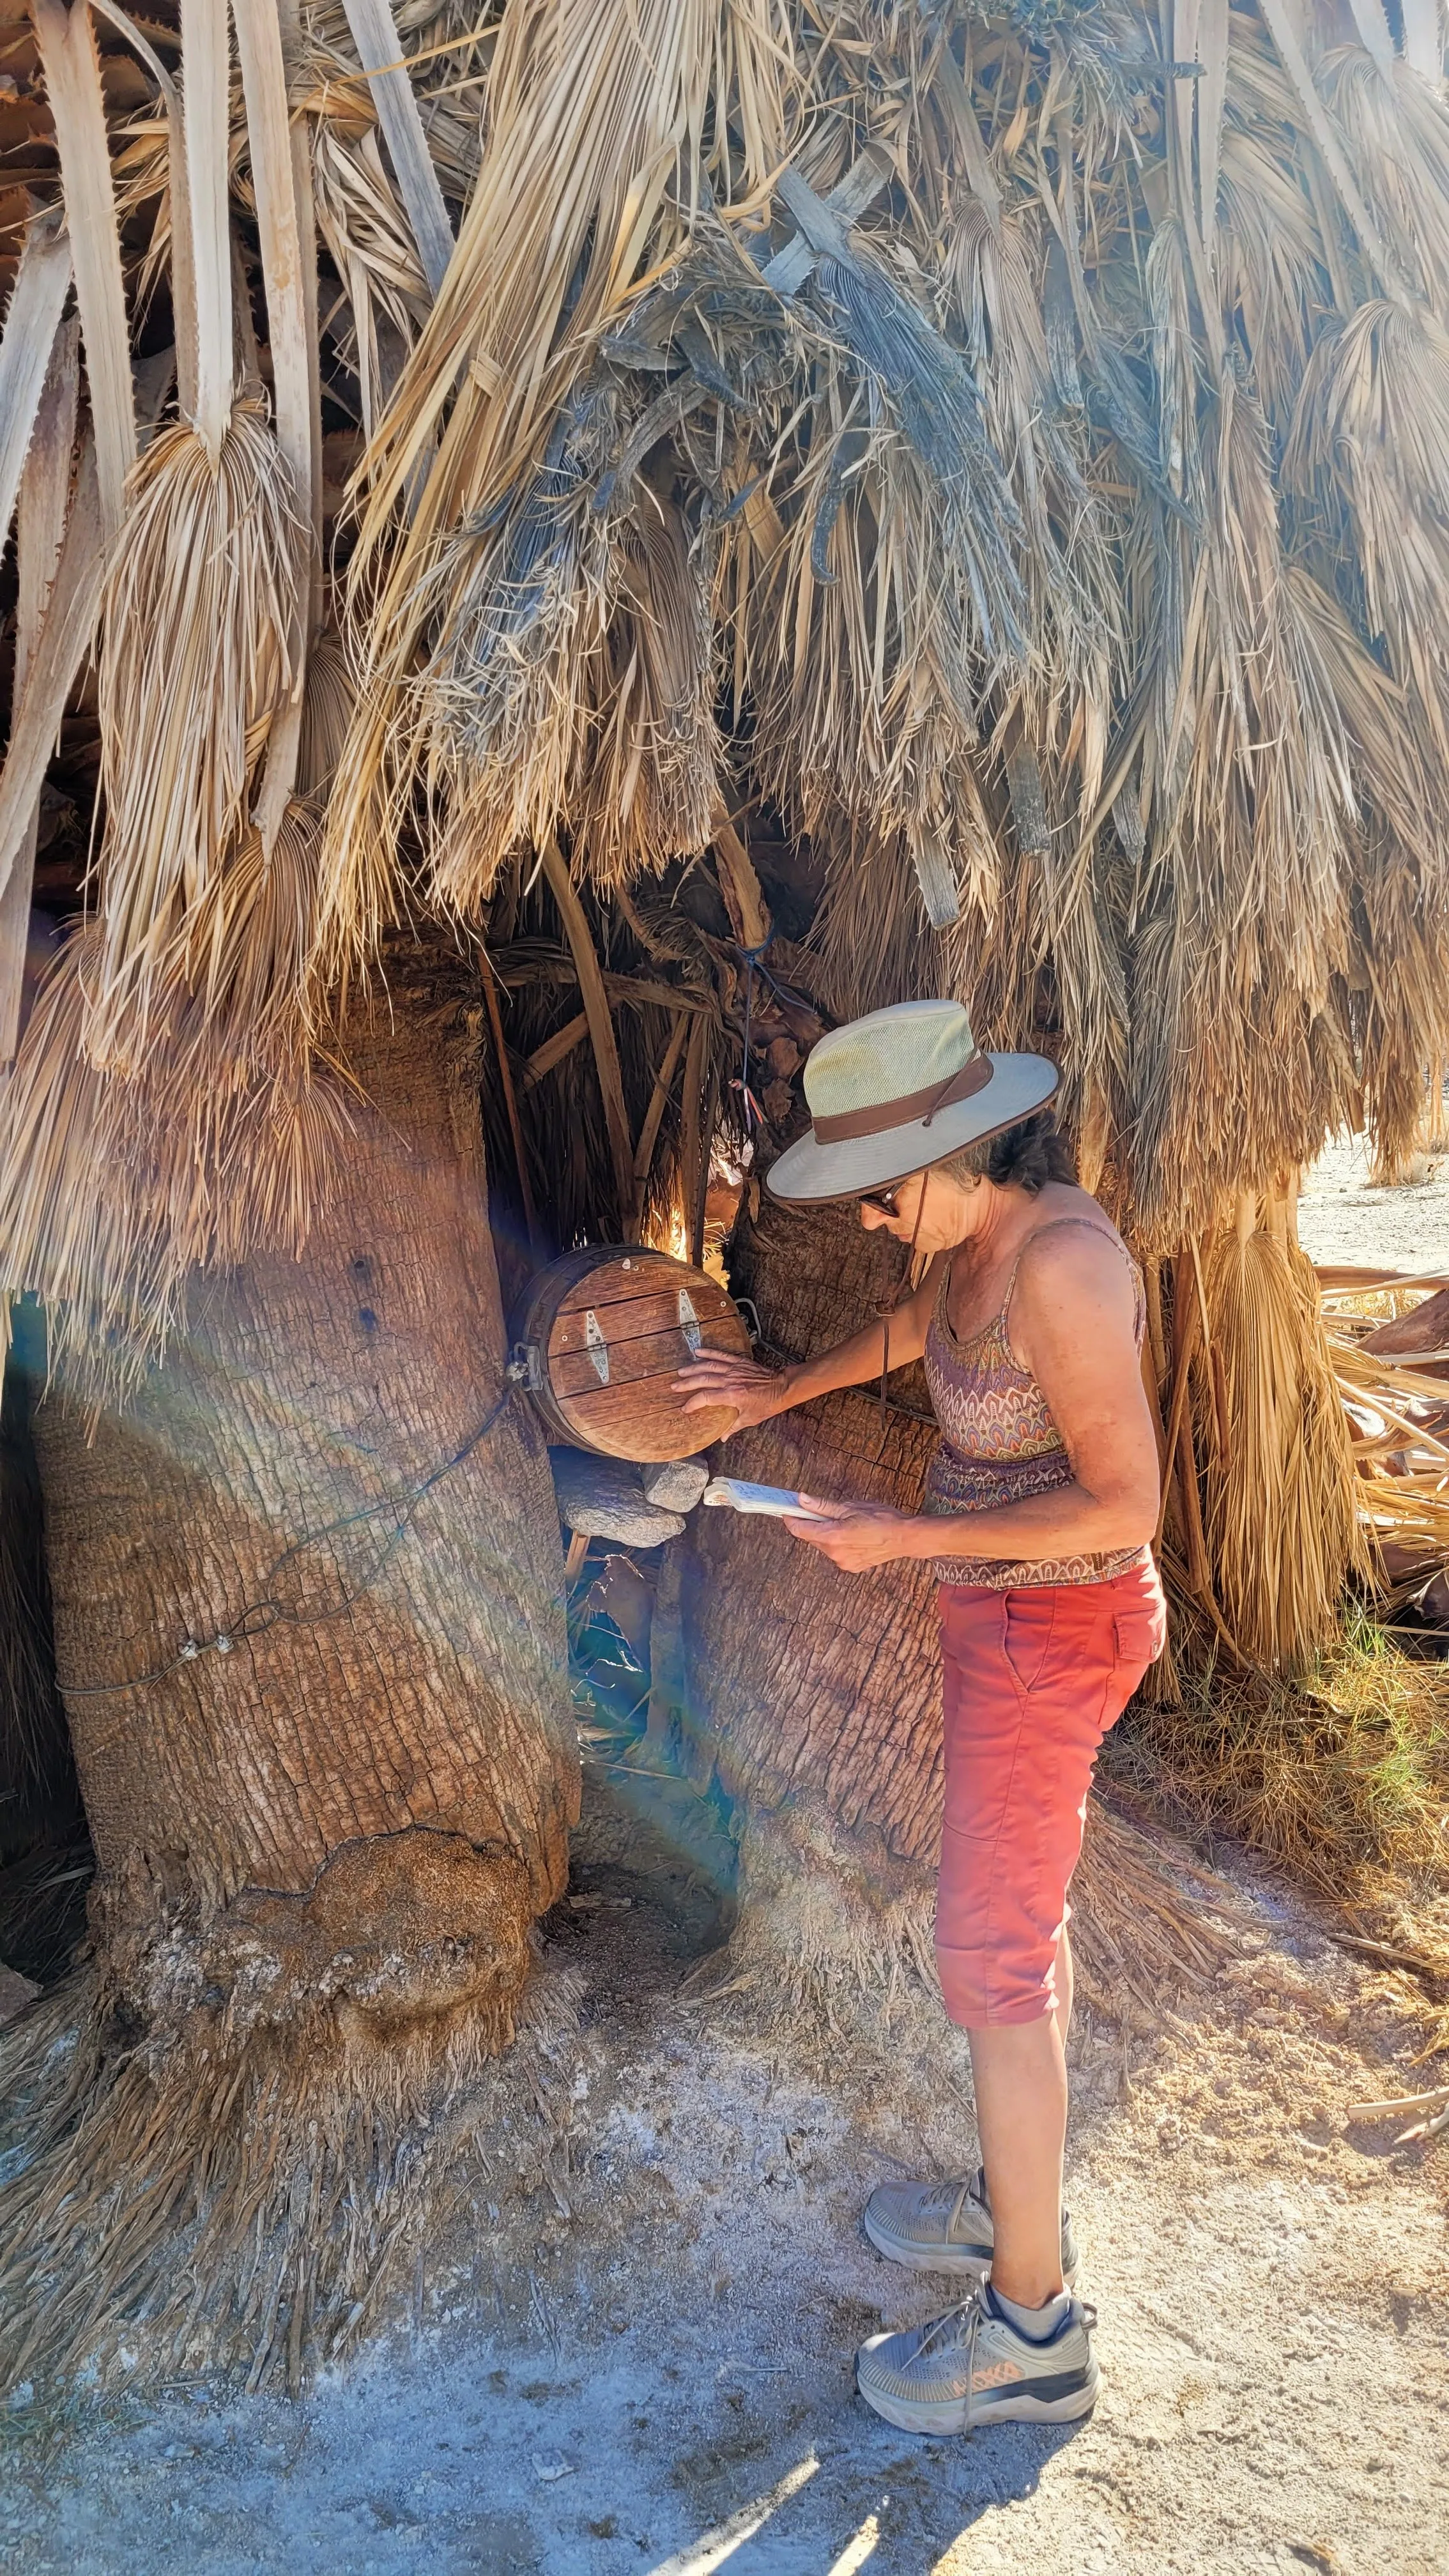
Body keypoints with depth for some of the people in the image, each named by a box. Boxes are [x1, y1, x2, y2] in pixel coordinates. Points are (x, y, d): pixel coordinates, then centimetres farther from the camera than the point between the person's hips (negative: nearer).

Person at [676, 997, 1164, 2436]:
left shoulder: (1061, 1264, -28)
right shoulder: (981, 1238, 1)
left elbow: (1125, 1503, -26)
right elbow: (916, 1329, 24)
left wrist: (906, 1540, -22)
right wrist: (781, 1390, 30)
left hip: (1051, 1628, -9)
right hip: (1005, 1615, 9)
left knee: (993, 1956, 1)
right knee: (1022, 1916, 20)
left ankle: (1030, 2328, 18)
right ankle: (1016, 2201, 39)